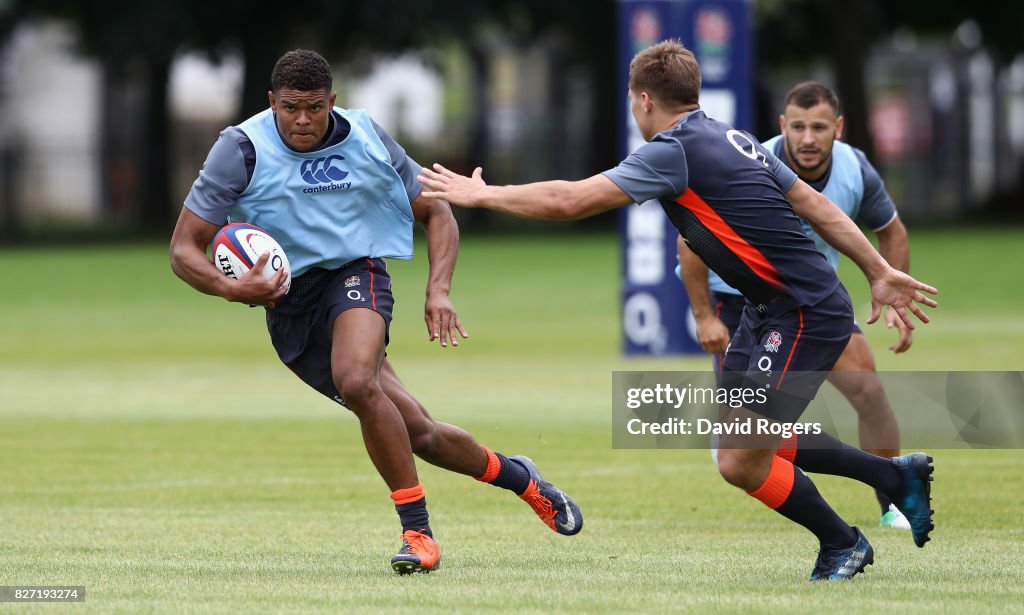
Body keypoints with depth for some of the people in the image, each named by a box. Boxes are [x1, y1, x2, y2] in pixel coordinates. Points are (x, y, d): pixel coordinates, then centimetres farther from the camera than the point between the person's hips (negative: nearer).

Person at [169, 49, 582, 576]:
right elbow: (184, 250, -6)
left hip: (355, 273, -1)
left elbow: (436, 213, 10)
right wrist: (231, 288, -26)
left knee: (357, 381, -35)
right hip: (288, 307, 1)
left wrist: (438, 289, -7)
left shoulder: (366, 139, -2)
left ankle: (417, 532, -24)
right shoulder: (242, 150, -7)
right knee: (417, 434, -4)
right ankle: (515, 477, 25)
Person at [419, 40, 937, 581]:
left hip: (805, 315, -10)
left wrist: (480, 194, -7)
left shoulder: (675, 151, -17)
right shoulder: (731, 140, 12)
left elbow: (568, 201, -19)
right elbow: (816, 205, 14)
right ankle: (896, 475, 28)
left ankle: (842, 545, 13)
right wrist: (879, 272, 18)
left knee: (740, 463, -7)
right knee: (748, 442, 18)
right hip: (769, 310, 10)